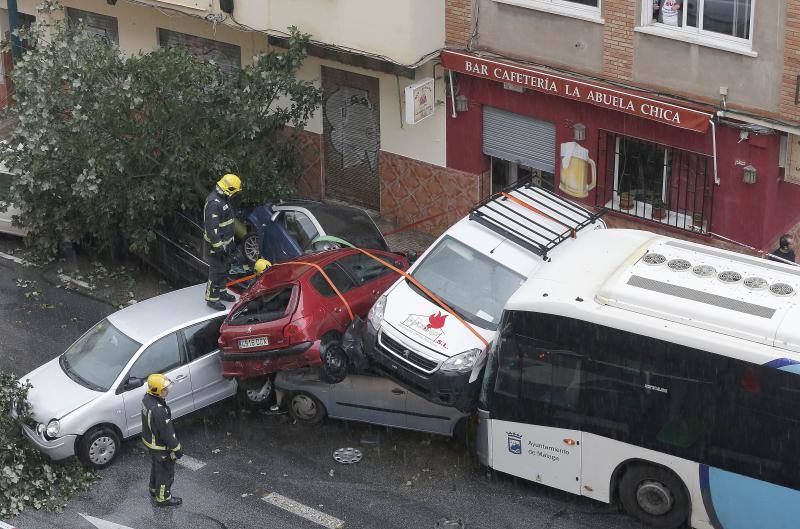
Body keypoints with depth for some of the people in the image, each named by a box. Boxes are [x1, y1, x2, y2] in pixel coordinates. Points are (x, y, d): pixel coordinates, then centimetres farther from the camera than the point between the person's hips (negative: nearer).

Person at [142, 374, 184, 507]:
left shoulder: (147, 399, -10)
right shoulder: (159, 410, -39)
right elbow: (167, 432, -29)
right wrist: (177, 449, -16)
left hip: (149, 440, 9)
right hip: (161, 446, -9)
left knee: (156, 466, 31)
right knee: (166, 472, 14)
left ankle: (154, 489, 52)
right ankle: (163, 498, 33)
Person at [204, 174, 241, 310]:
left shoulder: (223, 198, 6)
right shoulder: (214, 203, -28)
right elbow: (212, 228, -28)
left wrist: (231, 241, 25)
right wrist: (218, 247, -26)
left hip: (226, 242, 10)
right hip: (217, 244, -10)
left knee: (225, 268, 22)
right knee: (216, 271, 0)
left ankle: (221, 291, 39)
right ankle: (211, 299, 12)